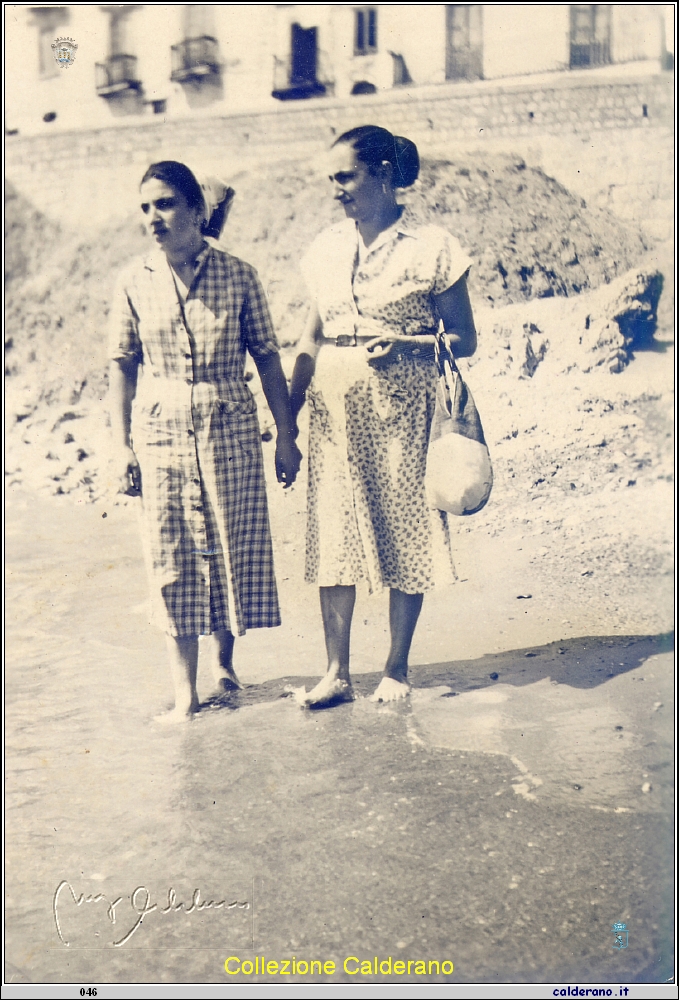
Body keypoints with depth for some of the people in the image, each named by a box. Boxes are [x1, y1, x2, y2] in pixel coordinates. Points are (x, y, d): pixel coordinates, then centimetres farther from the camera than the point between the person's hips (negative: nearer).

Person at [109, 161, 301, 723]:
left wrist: (287, 435, 2)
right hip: (161, 434, 1)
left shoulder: (237, 276, -2)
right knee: (173, 560, 1)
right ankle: (185, 693, 10)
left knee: (234, 550, 5)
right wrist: (121, 443, 1)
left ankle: (225, 662, 29)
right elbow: (123, 365, 6)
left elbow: (267, 359, 2)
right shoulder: (135, 282, 2)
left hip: (230, 431, 0)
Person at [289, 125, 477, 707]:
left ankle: (397, 669, 17)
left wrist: (404, 343, -19)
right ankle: (337, 672, 12)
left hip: (401, 407, -4)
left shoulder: (431, 249, -4)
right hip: (334, 407, 4)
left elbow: (465, 341, -2)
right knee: (333, 535, 3)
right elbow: (312, 339, 14)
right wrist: (287, 417, 10)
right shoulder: (326, 249, 10)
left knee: (404, 532, 3)